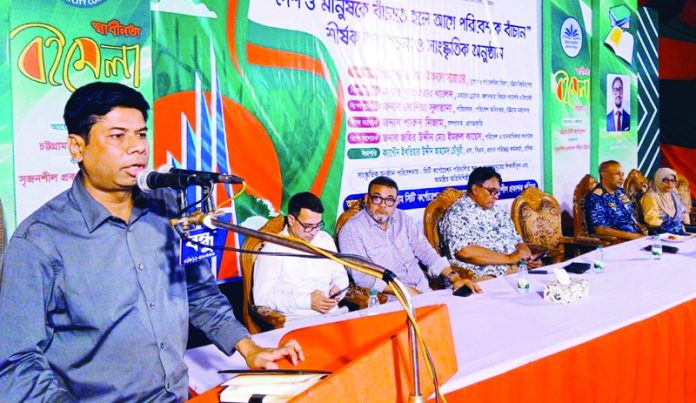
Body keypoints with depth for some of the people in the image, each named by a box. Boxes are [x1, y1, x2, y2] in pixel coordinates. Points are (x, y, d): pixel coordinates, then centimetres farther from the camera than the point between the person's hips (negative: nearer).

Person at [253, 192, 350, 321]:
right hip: (296, 320, -5)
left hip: (332, 314, 5)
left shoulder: (325, 239, 14)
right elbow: (262, 296, -10)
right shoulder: (274, 249, -4)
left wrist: (337, 289, 1)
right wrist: (307, 301, -18)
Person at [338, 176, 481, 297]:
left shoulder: (402, 219, 13)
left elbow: (424, 250, 10)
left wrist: (454, 278, -4)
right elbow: (361, 276, -14)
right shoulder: (351, 230, -6)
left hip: (424, 291, 6)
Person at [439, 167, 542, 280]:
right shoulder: (457, 214, -4)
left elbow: (517, 242, 25)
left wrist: (529, 259, 2)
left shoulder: (499, 213, 21)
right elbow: (465, 252, -18)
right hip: (481, 277, -6)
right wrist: (509, 258, -16)